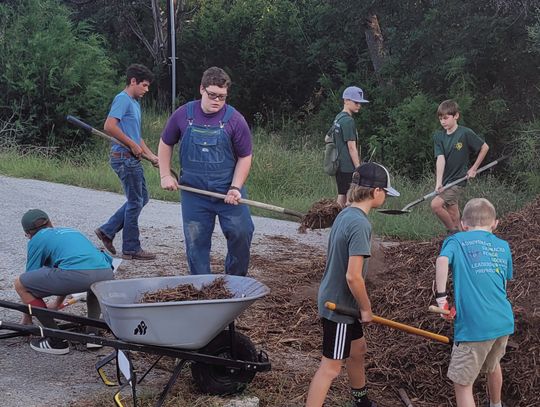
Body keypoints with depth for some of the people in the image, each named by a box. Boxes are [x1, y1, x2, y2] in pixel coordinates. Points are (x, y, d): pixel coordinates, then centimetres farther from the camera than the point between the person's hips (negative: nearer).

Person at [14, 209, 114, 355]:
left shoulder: (37, 240, 22)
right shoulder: (70, 231, 40)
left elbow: (32, 280, 27)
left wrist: (27, 319, 41)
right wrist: (57, 303, 68)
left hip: (77, 274, -6)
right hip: (106, 274, 6)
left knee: (20, 284, 12)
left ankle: (57, 341, 11)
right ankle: (93, 333, 22)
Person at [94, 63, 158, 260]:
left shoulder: (134, 103, 18)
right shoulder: (123, 99, -12)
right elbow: (109, 126, -25)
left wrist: (151, 156, 16)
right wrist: (133, 145, -18)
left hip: (132, 159, 10)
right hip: (124, 157, -10)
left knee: (141, 198, 16)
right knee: (135, 202, -2)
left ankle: (107, 230, 19)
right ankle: (131, 249, 8)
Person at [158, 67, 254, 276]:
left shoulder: (235, 120, -7)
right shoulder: (183, 115, -2)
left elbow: (245, 157, -1)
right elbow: (165, 144, 12)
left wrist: (236, 187, -11)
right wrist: (165, 175, 4)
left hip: (228, 191, -1)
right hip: (194, 191, 1)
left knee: (241, 233, -7)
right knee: (196, 242, 4)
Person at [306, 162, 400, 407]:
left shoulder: (345, 214, 3)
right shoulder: (360, 224, -25)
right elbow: (353, 276, -28)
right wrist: (366, 308, -13)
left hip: (333, 298, 10)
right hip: (339, 304, -10)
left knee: (358, 349, 27)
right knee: (331, 366, -2)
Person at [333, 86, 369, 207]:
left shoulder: (338, 118, 14)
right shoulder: (348, 121, -15)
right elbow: (352, 147, -17)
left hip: (340, 165, 10)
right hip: (348, 167, -10)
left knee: (341, 197, 12)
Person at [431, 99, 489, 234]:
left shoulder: (466, 133, -9)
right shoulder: (438, 136, 3)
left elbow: (485, 147, 2)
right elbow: (440, 159, -8)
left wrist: (474, 168, 1)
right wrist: (438, 183, -21)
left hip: (458, 179, -5)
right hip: (445, 180, 5)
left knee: (435, 204, -21)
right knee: (453, 217, 9)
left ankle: (453, 232, -4)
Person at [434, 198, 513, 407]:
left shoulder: (457, 240, 3)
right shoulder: (503, 246, 15)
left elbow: (442, 260, -18)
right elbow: (505, 282, 18)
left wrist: (441, 296, -17)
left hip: (474, 325, -6)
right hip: (504, 321, 6)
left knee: (462, 383, 3)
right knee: (493, 365, 32)